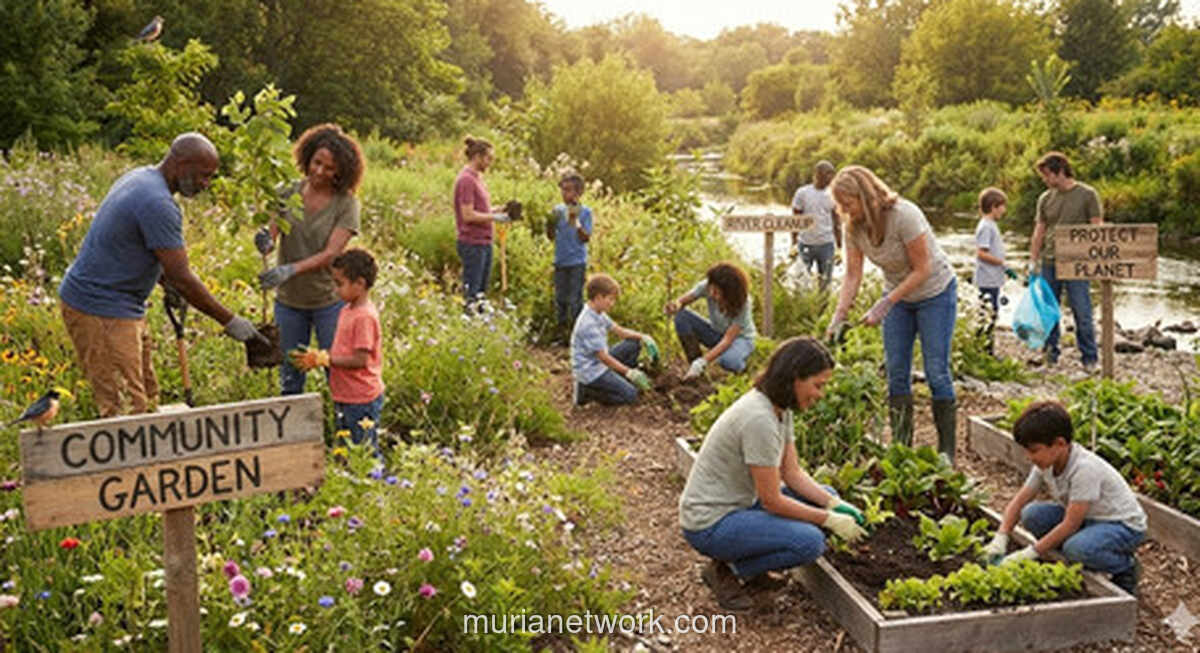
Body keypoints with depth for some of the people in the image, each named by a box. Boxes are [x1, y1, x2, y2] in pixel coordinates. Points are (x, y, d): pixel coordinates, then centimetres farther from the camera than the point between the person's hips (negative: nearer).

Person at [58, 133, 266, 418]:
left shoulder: (139, 177, 10)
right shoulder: (158, 203, -22)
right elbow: (182, 277, -21)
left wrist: (167, 283, 14)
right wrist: (230, 321, -15)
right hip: (101, 312, -10)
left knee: (147, 399, 11)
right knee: (124, 411, -10)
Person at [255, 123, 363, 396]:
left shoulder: (346, 203, -9)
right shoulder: (290, 192, 0)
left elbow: (331, 253, -17)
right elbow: (272, 234, -5)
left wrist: (291, 269, -31)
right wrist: (266, 242, -30)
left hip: (329, 301, -3)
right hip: (289, 301, 3)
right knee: (290, 378, 13)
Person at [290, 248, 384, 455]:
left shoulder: (364, 316, -20)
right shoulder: (347, 311, 10)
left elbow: (360, 360, -24)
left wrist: (323, 359, -19)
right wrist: (316, 355, -1)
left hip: (361, 399, -10)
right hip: (344, 397, 10)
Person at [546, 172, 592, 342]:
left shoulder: (585, 212, -4)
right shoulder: (558, 210, 6)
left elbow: (586, 238, -10)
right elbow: (551, 236, 7)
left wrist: (576, 223, -22)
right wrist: (550, 223, -11)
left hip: (577, 262, -4)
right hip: (560, 261, 4)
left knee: (575, 298, -3)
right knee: (560, 297, 11)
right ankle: (561, 327, 23)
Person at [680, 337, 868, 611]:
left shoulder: (782, 408, 2)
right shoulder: (759, 419, -28)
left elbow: (793, 472, 8)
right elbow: (772, 500, -22)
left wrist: (835, 505, -5)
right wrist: (830, 520, -13)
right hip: (710, 523, -10)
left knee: (826, 497, 8)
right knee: (810, 542, -24)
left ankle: (741, 561, 11)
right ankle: (725, 570, -3)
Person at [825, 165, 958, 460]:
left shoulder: (904, 215, -29)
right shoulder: (854, 227, -11)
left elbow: (922, 270, -25)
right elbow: (853, 275, -8)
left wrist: (883, 306, -29)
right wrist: (839, 316, -19)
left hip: (935, 292, -6)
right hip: (897, 295, 6)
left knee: (937, 371, -6)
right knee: (896, 371, 2)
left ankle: (947, 451, 3)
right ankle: (901, 445, 11)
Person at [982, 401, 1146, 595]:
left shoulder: (1085, 468, -31)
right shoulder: (1046, 464, -7)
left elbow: (1070, 524, -30)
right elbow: (1018, 501, -3)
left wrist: (1031, 553, -28)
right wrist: (1000, 538, -18)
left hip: (1125, 525, -7)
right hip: (1084, 519, 7)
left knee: (1077, 548, -36)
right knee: (1032, 515, -14)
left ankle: (1127, 566, -5)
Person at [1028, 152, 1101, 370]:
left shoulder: (1087, 195, -1)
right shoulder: (1045, 199, 10)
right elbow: (1039, 231, 12)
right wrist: (1033, 260, 4)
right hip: (1049, 262, 4)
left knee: (1082, 312, -2)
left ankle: (1089, 358, 7)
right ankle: (1050, 352, 18)